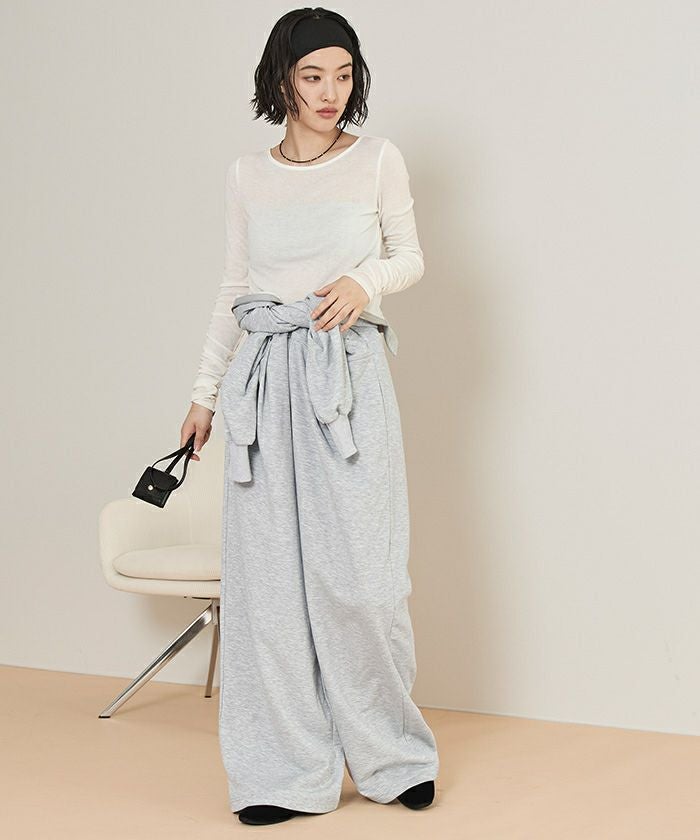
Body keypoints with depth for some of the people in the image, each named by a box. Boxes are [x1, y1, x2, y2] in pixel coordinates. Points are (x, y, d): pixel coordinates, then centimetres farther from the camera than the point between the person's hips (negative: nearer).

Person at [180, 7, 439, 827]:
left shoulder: (378, 160, 4)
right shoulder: (247, 175, 10)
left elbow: (410, 257, 11)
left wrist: (367, 280, -12)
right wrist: (204, 390, 17)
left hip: (348, 375, -2)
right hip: (266, 379, 2)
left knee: (359, 572, -5)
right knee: (269, 573, 1)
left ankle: (390, 752, 16)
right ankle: (289, 770, 11)